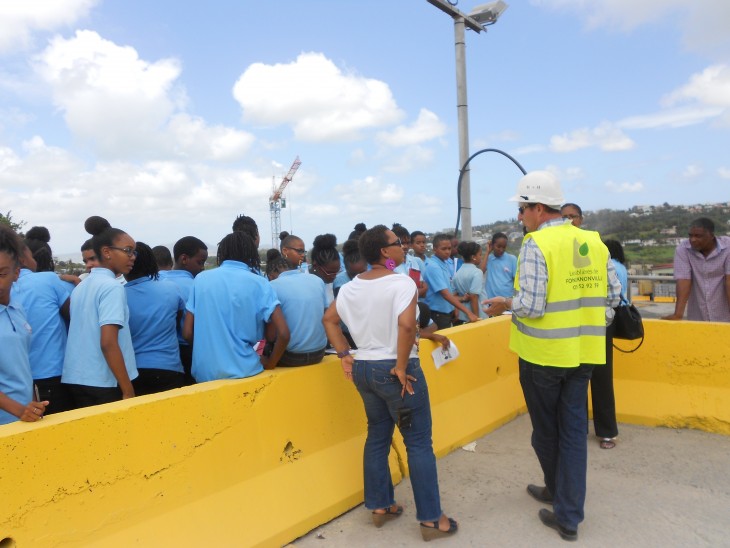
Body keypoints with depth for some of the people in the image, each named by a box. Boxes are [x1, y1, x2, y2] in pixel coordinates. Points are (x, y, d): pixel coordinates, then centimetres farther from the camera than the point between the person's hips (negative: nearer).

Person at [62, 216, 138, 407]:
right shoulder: (112, 287, -13)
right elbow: (108, 343, -21)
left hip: (76, 379, 8)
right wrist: (128, 390, -18)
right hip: (104, 383, -8)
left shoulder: (80, 287, 12)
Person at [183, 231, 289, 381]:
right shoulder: (259, 283, -3)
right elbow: (283, 334, -11)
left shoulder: (201, 279, 4)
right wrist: (270, 363, 4)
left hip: (204, 372, 3)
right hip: (243, 371, -3)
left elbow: (187, 333, 4)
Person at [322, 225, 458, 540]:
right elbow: (406, 325, -30)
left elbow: (329, 319, 12)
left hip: (363, 369, 7)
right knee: (419, 443, 5)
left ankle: (379, 506, 31)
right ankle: (431, 519, 15)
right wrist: (401, 366, -19)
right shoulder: (401, 283, -17)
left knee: (377, 436, 19)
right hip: (394, 371, -7)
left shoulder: (350, 287, 5)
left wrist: (344, 355, 11)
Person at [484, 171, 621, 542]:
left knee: (546, 430, 16)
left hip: (543, 352, -5)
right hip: (582, 351, 6)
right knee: (573, 429, 12)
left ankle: (558, 492, 36)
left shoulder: (536, 244, -16)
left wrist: (504, 304, -3)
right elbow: (613, 296, 7)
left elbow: (530, 306, -22)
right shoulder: (595, 242, 3)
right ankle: (569, 514, 19)